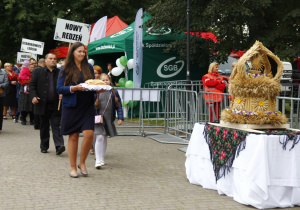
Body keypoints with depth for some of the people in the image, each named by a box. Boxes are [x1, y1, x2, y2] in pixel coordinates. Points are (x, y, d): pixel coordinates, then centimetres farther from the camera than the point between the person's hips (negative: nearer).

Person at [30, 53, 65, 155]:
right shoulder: (37, 72, 6)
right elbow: (32, 85, 3)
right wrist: (33, 96, -12)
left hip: (56, 105, 0)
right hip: (43, 104, 1)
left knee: (56, 125, -6)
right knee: (44, 126, 10)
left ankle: (59, 146, -13)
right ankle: (44, 146, 21)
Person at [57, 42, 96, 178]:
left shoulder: (88, 67, 11)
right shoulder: (66, 69, 1)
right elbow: (59, 88, -3)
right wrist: (74, 88, -19)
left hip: (87, 106, 2)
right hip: (71, 107, -2)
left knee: (89, 134, -12)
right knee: (73, 136, 3)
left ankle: (82, 163, 10)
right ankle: (73, 167, 16)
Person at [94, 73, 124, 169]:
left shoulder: (114, 92, 5)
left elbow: (119, 106, 8)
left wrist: (120, 118, 2)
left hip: (109, 120, 3)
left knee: (105, 139, 13)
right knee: (99, 138, -13)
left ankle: (101, 159, 25)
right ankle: (98, 161, -10)